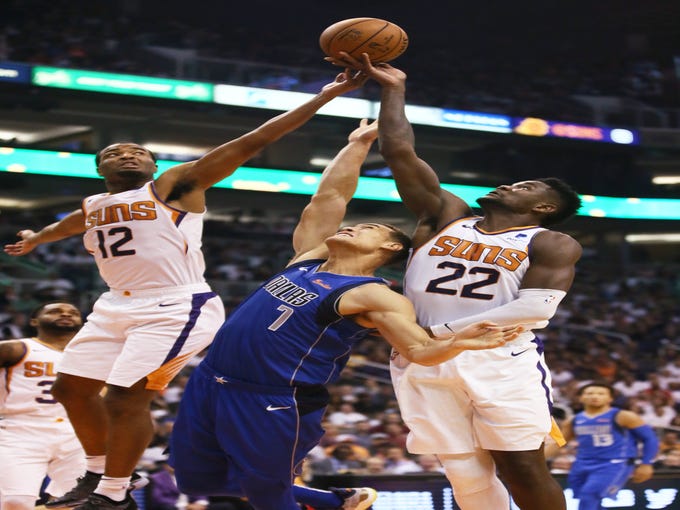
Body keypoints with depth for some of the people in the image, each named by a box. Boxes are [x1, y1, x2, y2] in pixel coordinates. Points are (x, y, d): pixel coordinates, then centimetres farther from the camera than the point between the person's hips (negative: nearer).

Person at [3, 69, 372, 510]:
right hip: (117, 307, 8)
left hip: (177, 309, -8)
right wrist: (36, 239, 63)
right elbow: (65, 226, 43)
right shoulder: (92, 208, 17)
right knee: (72, 389, 10)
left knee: (125, 398, -14)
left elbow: (251, 142, -9)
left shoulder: (175, 186, -2)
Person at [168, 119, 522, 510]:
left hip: (273, 405, -8)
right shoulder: (308, 258, 12)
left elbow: (420, 350, -16)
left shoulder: (375, 297, -8)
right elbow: (330, 195, 18)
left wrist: (456, 343, -35)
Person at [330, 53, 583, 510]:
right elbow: (400, 152, 13)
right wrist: (393, 89, 12)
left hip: (501, 360, -3)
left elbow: (535, 308, -11)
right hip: (425, 363, 3)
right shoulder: (447, 215, 16)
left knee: (523, 469, -8)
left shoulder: (552, 245, 4)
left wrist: (439, 334, -14)